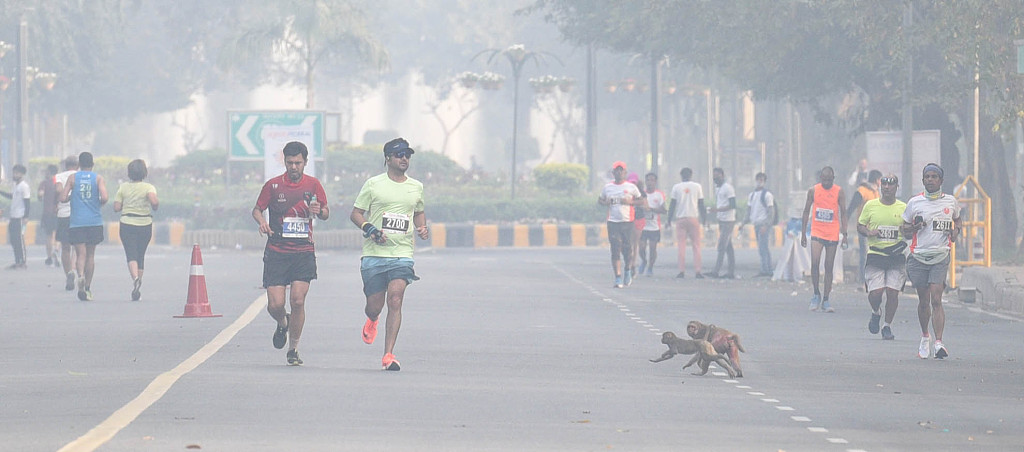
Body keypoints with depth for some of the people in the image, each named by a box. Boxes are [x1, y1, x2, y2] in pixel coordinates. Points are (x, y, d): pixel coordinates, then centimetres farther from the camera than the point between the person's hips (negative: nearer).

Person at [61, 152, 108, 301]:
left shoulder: (73, 178, 2)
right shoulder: (98, 178, 1)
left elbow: (63, 198, -4)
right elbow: (104, 197, -11)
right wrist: (99, 204, 11)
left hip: (77, 222, -1)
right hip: (95, 221, 1)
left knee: (81, 253, -6)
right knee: (90, 254, 12)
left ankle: (81, 275, -35)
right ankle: (88, 287, 16)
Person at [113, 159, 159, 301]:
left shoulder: (123, 187, 0)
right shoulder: (148, 187, -5)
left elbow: (116, 208, -3)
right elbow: (154, 201, -23)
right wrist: (155, 206, -1)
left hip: (127, 225, -1)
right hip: (145, 225, 1)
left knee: (131, 254, -7)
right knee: (140, 256, 13)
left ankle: (135, 278, -35)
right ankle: (137, 289, 16)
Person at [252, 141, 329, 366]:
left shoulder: (313, 185, 5)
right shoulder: (273, 185, 1)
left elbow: (325, 213, 14)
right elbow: (257, 209, 10)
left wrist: (319, 211, -9)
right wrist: (261, 220, -12)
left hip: (304, 252, 0)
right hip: (276, 252, 0)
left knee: (298, 301, -11)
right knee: (275, 305, -6)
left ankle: (293, 349, 4)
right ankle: (283, 323, 31)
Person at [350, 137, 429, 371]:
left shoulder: (416, 187, 12)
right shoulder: (373, 184, 2)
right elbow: (355, 213, 5)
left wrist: (423, 228, 9)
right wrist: (368, 228, -14)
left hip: (403, 253, 1)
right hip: (374, 254, -1)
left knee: (395, 300, -17)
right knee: (374, 305, 2)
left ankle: (389, 355, -17)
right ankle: (372, 321, 43)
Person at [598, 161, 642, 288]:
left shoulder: (631, 187, 3)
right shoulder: (607, 187, 9)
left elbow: (641, 200, 8)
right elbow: (600, 199, 20)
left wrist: (630, 202, -10)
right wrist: (605, 202, -3)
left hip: (627, 221, -1)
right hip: (612, 222, 1)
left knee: (627, 249, 3)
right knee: (615, 250, -7)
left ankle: (627, 272, 31)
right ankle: (618, 278, -8)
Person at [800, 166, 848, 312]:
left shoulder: (839, 191, 0)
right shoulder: (813, 191, 2)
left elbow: (843, 213, 3)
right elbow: (806, 212, 9)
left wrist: (844, 234, -5)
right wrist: (803, 233, 7)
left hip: (833, 234, 0)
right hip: (817, 232, 0)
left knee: (829, 267, 3)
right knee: (815, 263, -16)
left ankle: (825, 301, 7)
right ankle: (816, 294, 1)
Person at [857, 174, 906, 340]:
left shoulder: (904, 208, 5)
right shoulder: (870, 205, 4)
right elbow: (860, 226, 12)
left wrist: (904, 243, -7)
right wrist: (868, 232, -9)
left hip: (896, 256, 0)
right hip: (875, 255, 0)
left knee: (892, 292, -6)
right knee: (875, 292, -10)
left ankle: (887, 326, 11)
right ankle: (876, 313, 24)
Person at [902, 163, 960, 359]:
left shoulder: (950, 201, 6)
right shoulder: (915, 202, 3)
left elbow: (957, 219, 25)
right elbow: (904, 229, 10)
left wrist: (956, 230, 3)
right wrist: (915, 226, -11)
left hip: (940, 258, -1)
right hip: (918, 257, 1)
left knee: (936, 300, -13)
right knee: (923, 300, 8)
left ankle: (939, 343, -19)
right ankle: (925, 337, 31)